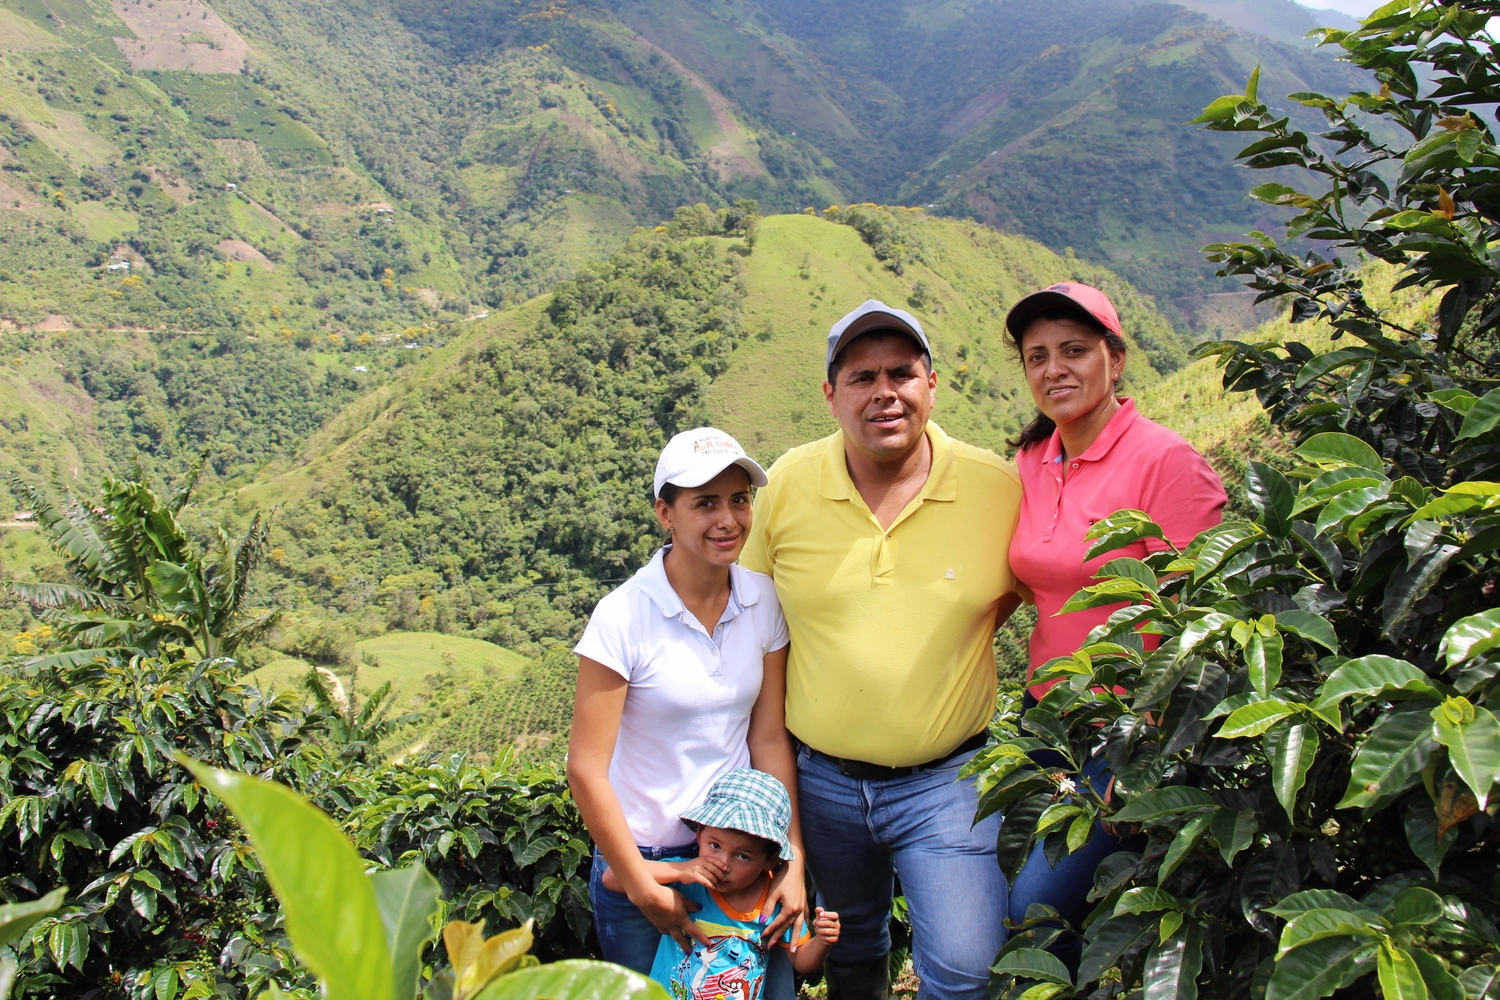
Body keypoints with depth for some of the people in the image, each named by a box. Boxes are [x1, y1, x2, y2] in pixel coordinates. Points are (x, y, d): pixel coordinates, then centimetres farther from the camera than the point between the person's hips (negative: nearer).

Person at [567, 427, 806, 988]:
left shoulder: (764, 603, -5)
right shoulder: (624, 617, -18)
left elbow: (769, 739, -1)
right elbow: (586, 770, -15)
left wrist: (794, 860, -6)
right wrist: (645, 891, -11)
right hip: (643, 860, -3)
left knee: (772, 986, 12)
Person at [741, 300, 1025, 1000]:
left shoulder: (996, 485, -12)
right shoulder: (787, 484, -9)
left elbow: (1012, 589, 8)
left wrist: (943, 649, -2)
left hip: (948, 779, -2)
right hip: (821, 778, 2)